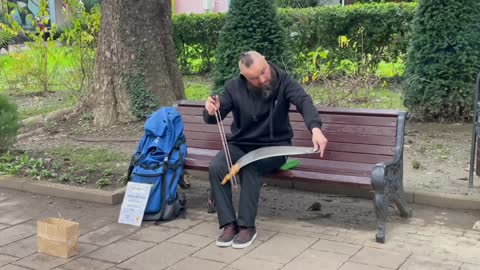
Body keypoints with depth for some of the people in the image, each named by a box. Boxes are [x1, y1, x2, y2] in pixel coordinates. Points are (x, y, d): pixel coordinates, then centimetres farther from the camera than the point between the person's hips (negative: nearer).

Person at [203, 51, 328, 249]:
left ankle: (247, 226, -21)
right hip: (240, 145, 3)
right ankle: (229, 224, -17)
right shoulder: (234, 87, -4)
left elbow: (304, 101, -26)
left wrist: (315, 128, -47)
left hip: (273, 146, -3)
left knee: (249, 168, -34)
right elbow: (212, 119, -3)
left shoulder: (283, 81, -9)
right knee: (215, 167, -26)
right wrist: (211, 110, -30)